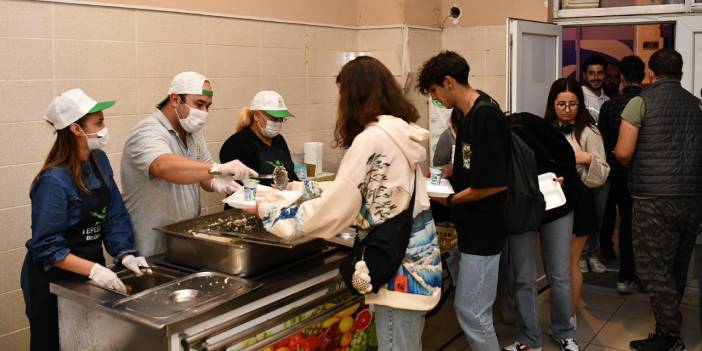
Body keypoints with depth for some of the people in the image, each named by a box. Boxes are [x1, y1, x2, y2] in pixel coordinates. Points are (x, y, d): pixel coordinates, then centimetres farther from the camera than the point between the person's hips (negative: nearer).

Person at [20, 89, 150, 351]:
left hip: (92, 265, 7)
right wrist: (92, 270, -31)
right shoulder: (54, 180, -24)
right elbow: (47, 246, -22)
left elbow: (114, 214, 0)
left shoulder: (99, 161, -3)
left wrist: (125, 254, -13)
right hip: (54, 279, -7)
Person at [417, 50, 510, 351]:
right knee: (475, 308, 19)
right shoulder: (471, 113, 9)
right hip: (473, 225, 10)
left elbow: (496, 183, -24)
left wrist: (450, 200, -14)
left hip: (483, 228, -10)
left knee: (471, 311, -1)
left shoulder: (485, 115, -21)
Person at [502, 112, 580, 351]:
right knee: (523, 279, 5)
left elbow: (565, 150, -7)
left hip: (556, 206, -1)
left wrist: (562, 177, -19)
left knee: (560, 276, 6)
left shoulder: (527, 124, -16)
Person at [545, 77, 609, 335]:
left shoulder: (588, 132, -8)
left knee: (569, 263, 7)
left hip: (576, 204, -4)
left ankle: (570, 315, 25)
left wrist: (589, 159, -26)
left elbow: (601, 177, -9)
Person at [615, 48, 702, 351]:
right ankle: (670, 320, 29)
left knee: (654, 268, 2)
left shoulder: (640, 102, -5)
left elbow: (623, 153, -9)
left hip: (654, 198, -5)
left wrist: (636, 165, 12)